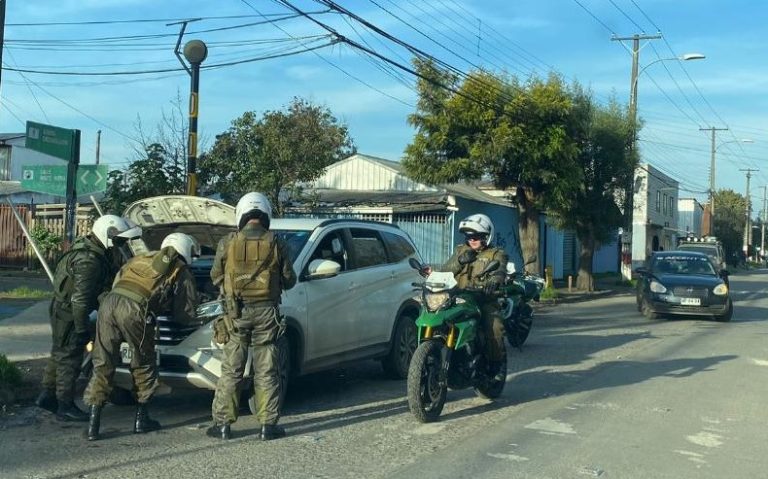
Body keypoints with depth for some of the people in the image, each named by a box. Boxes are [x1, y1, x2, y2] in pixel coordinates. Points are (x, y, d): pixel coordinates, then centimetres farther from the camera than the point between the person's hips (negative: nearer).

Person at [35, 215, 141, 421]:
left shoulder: (93, 249, 2)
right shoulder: (89, 261, -29)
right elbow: (80, 299, -29)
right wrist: (82, 328, -23)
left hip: (62, 308, 10)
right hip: (68, 313, -10)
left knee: (60, 354, 20)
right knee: (70, 358, -2)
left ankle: (48, 395, 32)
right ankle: (65, 406, 7)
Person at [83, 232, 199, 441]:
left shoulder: (142, 258, 32)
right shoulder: (181, 273, 18)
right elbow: (186, 314, 18)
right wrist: (168, 307, 40)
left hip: (109, 302, 5)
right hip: (135, 310, -4)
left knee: (102, 364, 10)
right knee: (143, 366, 16)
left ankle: (93, 423, 7)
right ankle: (141, 419, 23)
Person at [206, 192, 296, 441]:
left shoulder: (227, 243, -2)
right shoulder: (276, 244, -1)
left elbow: (216, 277, 9)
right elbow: (289, 280, 6)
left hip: (236, 314, 0)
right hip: (266, 312, 0)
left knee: (231, 371, 7)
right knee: (267, 371, 6)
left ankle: (222, 424, 9)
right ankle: (268, 425, 7)